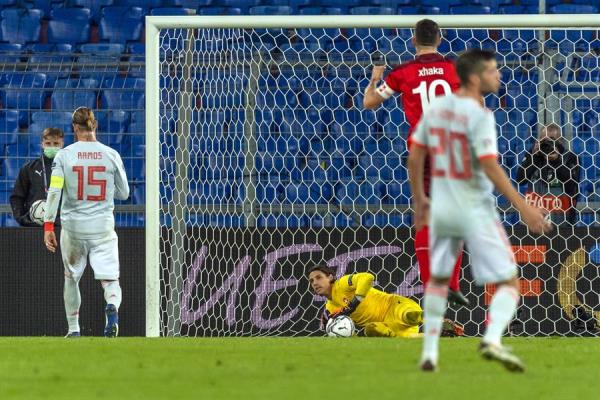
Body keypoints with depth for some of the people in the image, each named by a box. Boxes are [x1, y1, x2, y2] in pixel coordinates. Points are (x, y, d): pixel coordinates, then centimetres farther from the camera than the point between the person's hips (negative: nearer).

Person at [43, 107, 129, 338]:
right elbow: (124, 193, 7)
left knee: (71, 278, 19)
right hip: (103, 227, 0)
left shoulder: (64, 155, -4)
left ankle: (73, 330, 22)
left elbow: (54, 191, -12)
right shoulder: (111, 155, 0)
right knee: (110, 279, -1)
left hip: (73, 226, 0)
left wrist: (48, 225, -11)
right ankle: (112, 307, -34)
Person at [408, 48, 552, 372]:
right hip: (475, 211, -6)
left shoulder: (436, 107, 4)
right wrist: (523, 208, -21)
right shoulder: (479, 115, -16)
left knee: (438, 279, 24)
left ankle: (429, 352, 20)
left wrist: (419, 199, 23)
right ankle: (492, 339, -27)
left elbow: (414, 158, 10)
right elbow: (490, 168, -23)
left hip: (441, 209, 6)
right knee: (508, 282, -3)